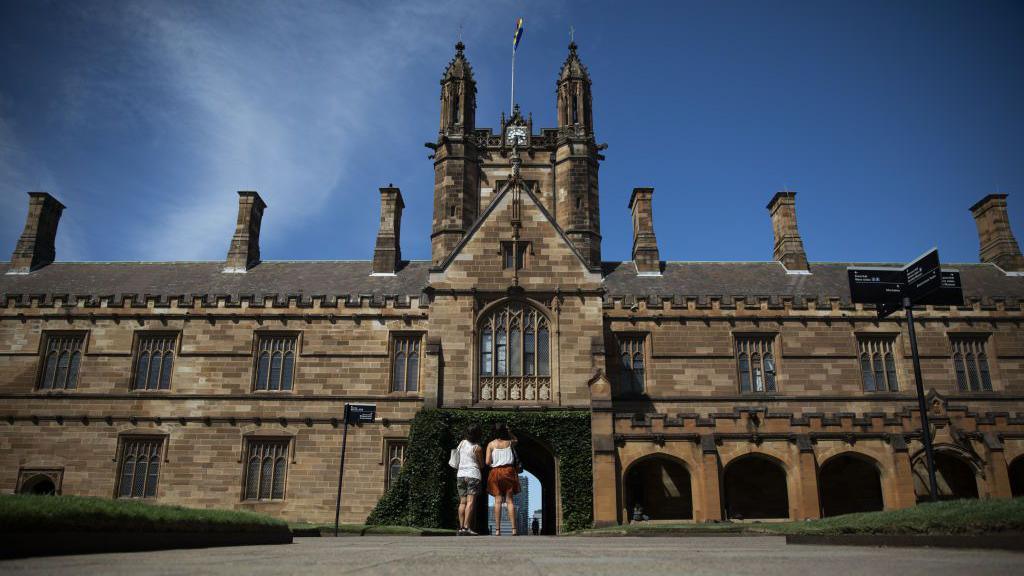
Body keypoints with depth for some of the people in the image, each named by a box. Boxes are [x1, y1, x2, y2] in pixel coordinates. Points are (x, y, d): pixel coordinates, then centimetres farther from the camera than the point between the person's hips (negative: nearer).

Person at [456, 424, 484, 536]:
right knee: (470, 502, -10)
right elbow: (481, 464, 2)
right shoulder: (477, 448, -9)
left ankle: (461, 527, 2)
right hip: (473, 475, -6)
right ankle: (466, 527, -17)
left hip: (460, 474, 6)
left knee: (462, 502, 7)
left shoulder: (462, 443, 6)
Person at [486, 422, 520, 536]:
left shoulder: (491, 444, 0)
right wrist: (508, 431, 14)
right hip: (508, 471, 0)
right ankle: (514, 529, -4)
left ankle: (497, 530, -4)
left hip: (496, 472, 0)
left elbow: (487, 462, -4)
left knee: (498, 501, 0)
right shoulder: (509, 443, 4)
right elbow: (516, 440, 29)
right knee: (509, 500, 2)